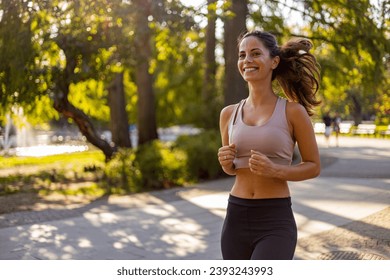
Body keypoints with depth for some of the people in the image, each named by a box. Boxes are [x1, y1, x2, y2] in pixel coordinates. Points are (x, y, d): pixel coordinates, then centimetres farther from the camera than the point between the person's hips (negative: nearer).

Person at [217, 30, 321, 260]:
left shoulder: (293, 111, -6)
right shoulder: (229, 114, 6)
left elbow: (314, 166, 3)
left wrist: (275, 170, -16)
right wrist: (226, 162, -5)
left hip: (275, 221, -4)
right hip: (236, 219, 5)